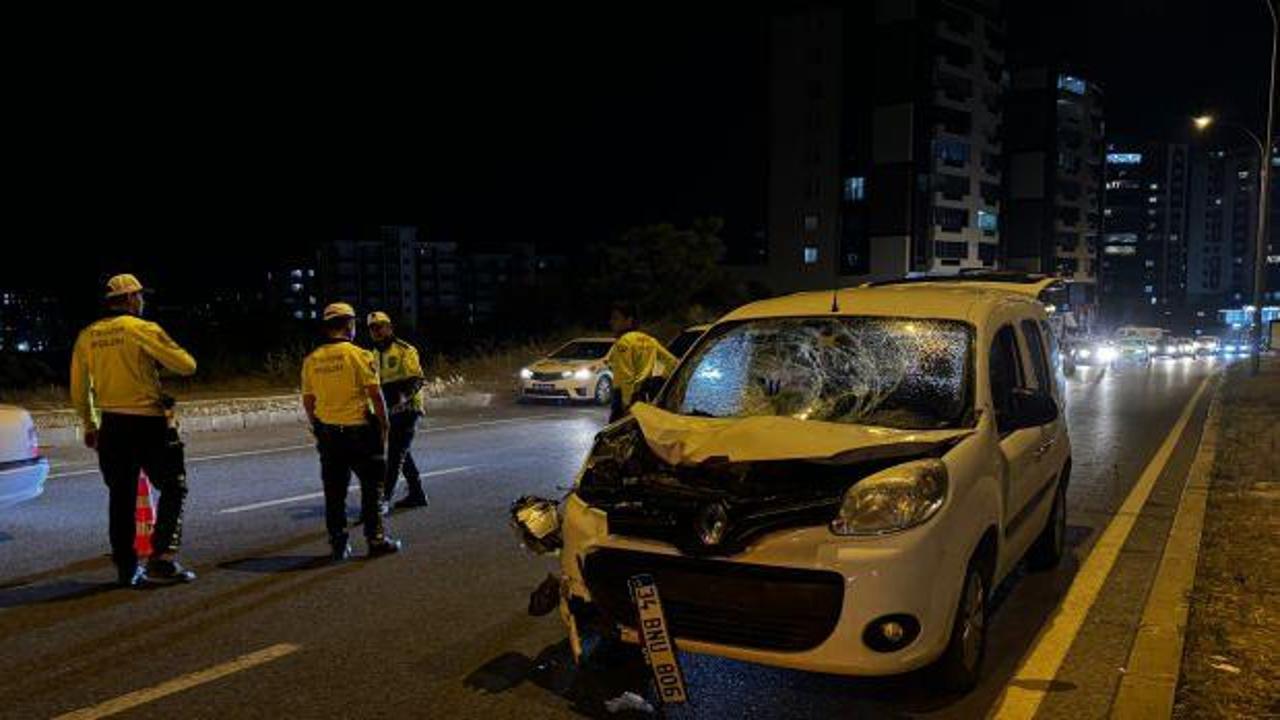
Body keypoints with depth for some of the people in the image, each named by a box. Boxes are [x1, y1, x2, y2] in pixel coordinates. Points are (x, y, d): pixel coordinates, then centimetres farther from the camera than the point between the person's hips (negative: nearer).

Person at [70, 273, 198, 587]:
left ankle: (126, 567, 18)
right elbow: (186, 365, -10)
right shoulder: (143, 330, -9)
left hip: (111, 426, 6)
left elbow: (79, 391, 13)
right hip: (147, 423, -5)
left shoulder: (87, 336, 8)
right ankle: (162, 559, -4)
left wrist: (90, 426, 24)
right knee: (173, 489, 5)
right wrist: (163, 355, 10)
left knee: (121, 497, 13)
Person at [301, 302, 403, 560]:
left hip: (328, 433, 5)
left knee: (334, 491, 11)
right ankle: (376, 539, 10)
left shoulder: (311, 360, 5)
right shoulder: (358, 355, -10)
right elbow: (375, 395, -11)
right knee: (372, 486, 7)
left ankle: (338, 543, 15)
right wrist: (384, 426, -1)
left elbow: (308, 401, 10)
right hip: (359, 430, -4)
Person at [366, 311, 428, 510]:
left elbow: (417, 379, -17)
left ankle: (385, 495, -13)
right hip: (391, 410, 9)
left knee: (396, 453, -11)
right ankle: (417, 494, 23)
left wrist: (404, 396, -33)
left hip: (407, 409, -9)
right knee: (401, 452, 13)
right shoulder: (376, 354, 16)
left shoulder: (404, 350, -10)